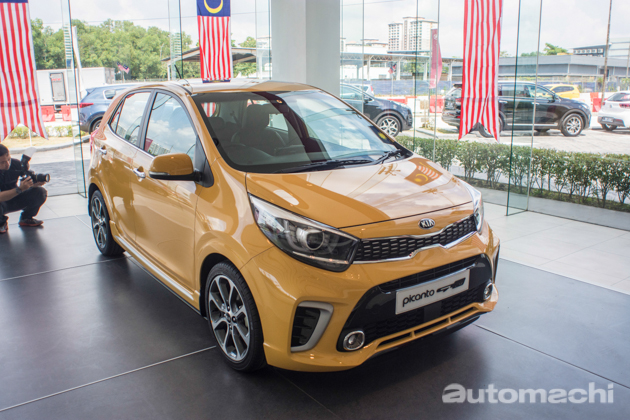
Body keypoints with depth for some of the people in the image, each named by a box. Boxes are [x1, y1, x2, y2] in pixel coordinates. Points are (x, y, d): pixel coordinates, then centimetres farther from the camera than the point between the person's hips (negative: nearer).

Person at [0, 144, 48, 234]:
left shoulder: (16, 164, -18)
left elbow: (28, 184, -12)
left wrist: (37, 181, -36)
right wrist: (19, 189, -49)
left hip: (14, 198, 4)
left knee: (41, 192, -20)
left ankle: (26, 219, 4)